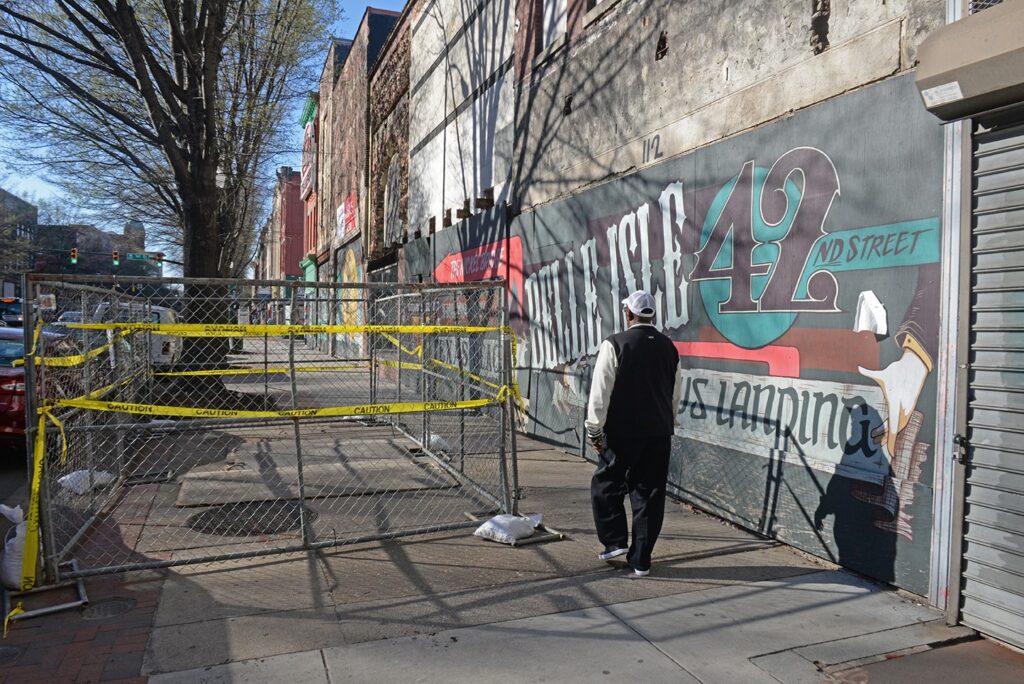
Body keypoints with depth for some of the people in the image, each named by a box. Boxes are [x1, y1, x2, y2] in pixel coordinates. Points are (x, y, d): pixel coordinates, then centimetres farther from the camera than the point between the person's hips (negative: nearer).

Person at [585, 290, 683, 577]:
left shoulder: (615, 344, -10)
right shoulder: (669, 347, 8)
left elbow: (600, 392, -11)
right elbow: (675, 395, 16)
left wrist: (594, 429, -3)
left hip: (622, 432, -5)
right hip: (659, 434, 5)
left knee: (606, 487, 14)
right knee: (649, 494, 9)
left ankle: (615, 542, 11)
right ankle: (641, 560, 15)